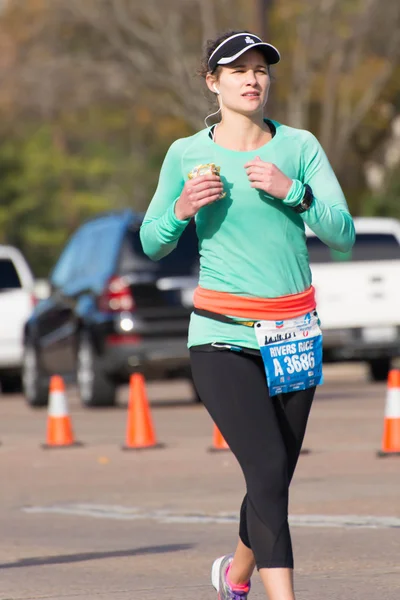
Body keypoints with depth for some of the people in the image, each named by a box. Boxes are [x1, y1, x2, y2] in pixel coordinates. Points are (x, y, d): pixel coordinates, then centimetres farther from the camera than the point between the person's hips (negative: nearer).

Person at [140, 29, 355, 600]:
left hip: (293, 335, 3)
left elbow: (343, 235, -4)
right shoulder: (186, 155, 0)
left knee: (276, 480, 11)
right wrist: (181, 210, -11)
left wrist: (292, 191, -19)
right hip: (223, 337, -3)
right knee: (267, 470, -19)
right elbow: (152, 243, 9)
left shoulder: (300, 146, 3)